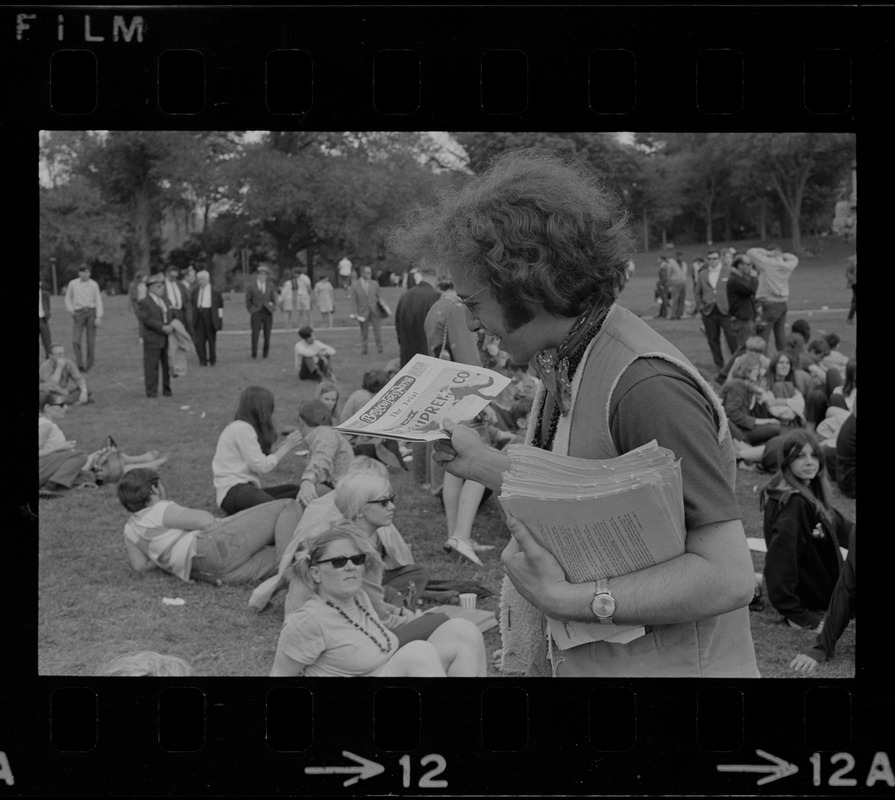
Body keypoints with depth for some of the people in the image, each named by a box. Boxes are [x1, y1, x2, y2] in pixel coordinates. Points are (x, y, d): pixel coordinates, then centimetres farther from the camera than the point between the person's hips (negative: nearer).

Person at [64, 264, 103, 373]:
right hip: (78, 313, 0)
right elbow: (68, 298, 16)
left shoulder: (94, 284, 3)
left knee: (91, 342, 2)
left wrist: (99, 317, -5)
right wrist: (70, 309, -1)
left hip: (91, 312, 0)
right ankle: (80, 364, -7)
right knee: (75, 341, -12)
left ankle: (89, 365, 15)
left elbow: (98, 301, 3)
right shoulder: (73, 284, 4)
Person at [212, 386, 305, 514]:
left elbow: (265, 458, 12)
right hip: (233, 491, -11)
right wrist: (287, 447, -4)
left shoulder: (243, 427, 20)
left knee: (295, 490, -8)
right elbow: (262, 467, -12)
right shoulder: (242, 429, -10)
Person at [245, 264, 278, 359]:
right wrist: (250, 310, 1)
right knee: (255, 333, -10)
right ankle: (254, 353, -5)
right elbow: (248, 300, 8)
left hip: (267, 313, 2)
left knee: (267, 334, 2)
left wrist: (272, 306, 4)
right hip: (256, 312, -2)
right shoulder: (251, 286, 3)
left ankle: (265, 353, 11)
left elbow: (274, 298, 18)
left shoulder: (270, 286, 10)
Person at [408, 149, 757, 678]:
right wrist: (484, 465, 13)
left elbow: (729, 575, -26)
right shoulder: (566, 365, 5)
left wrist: (565, 599, -28)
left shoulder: (646, 387, -24)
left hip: (659, 665, -8)